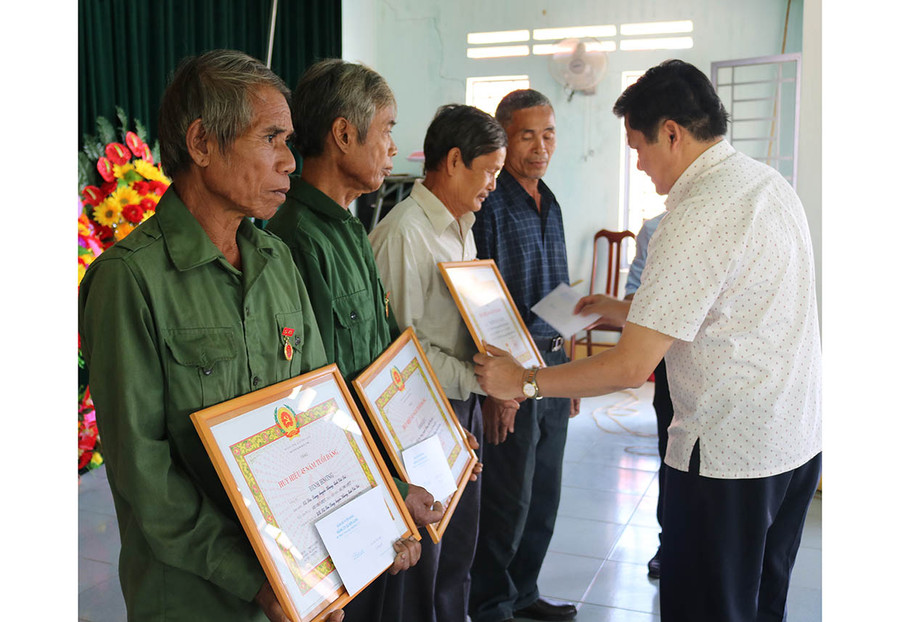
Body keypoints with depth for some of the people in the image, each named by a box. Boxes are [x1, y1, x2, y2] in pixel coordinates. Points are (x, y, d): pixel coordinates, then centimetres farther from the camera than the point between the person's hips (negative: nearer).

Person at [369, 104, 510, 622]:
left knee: (461, 535, 21)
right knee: (422, 545, 5)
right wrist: (476, 378, -20)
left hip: (465, 404, 9)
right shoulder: (404, 233, -19)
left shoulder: (462, 226, 13)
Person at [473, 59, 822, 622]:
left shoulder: (698, 217, -22)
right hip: (801, 438, 10)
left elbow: (633, 367, -22)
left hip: (729, 456, -9)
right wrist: (625, 309, 21)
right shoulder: (772, 183, 7)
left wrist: (523, 381, -11)